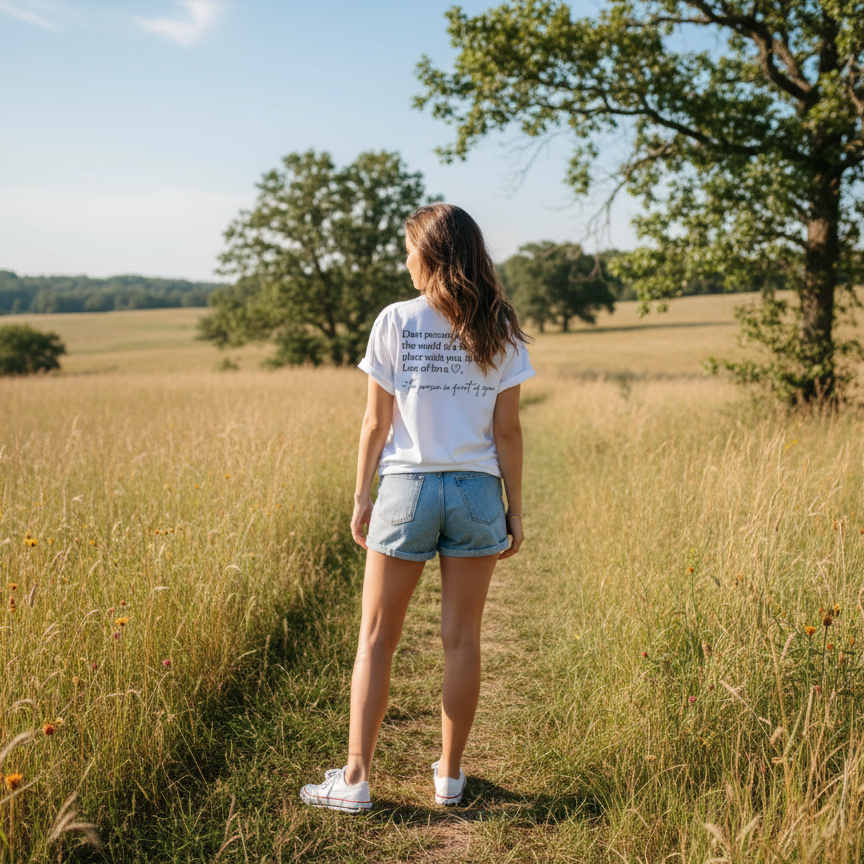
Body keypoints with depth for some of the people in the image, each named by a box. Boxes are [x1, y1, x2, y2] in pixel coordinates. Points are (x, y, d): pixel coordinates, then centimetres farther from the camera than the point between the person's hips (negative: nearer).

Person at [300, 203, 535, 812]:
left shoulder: (395, 323, -5)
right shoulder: (499, 333, 1)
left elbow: (377, 423, -4)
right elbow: (508, 431, 0)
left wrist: (361, 497, 6)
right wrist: (515, 510, 7)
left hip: (407, 487, -2)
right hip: (477, 490, 2)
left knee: (376, 640, 9)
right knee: (462, 639, 11)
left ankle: (356, 779, 12)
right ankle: (450, 774, 22)